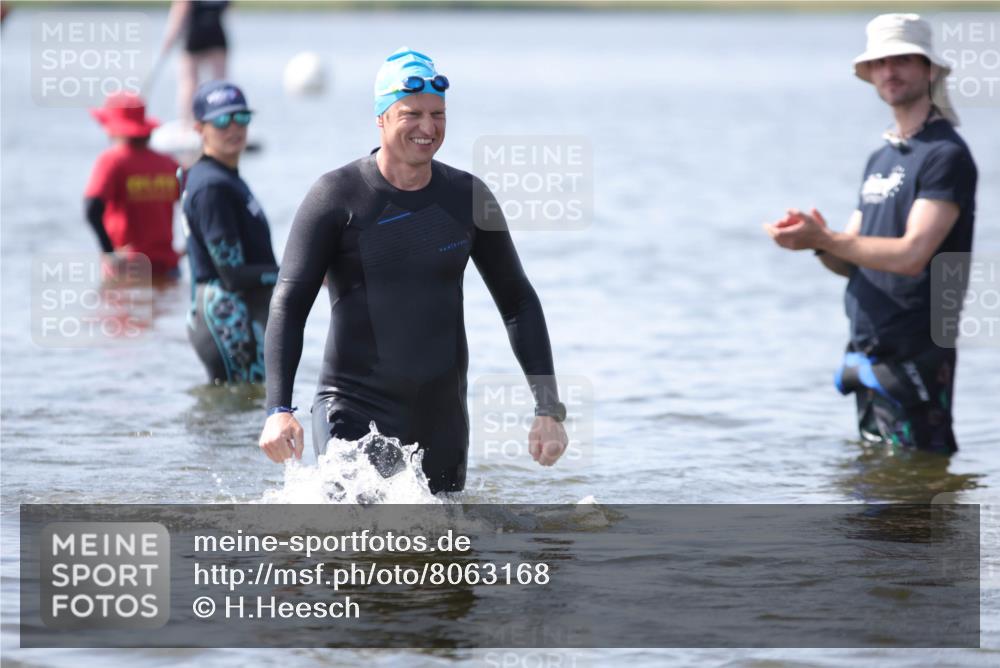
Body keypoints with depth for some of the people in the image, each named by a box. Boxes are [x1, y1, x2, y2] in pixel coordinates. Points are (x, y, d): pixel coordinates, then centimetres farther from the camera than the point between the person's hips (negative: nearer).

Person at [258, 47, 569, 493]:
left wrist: (549, 407, 6)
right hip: (353, 415, -4)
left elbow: (518, 302, 14)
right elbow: (288, 307, -8)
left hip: (441, 422, 4)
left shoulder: (467, 197, 5)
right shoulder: (338, 197, -6)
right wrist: (279, 409, -22)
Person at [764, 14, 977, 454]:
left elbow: (911, 254, -21)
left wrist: (824, 239, -19)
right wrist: (818, 243, -8)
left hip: (914, 356, -9)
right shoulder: (881, 158, 17)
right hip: (867, 350, 9)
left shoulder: (946, 155, -12)